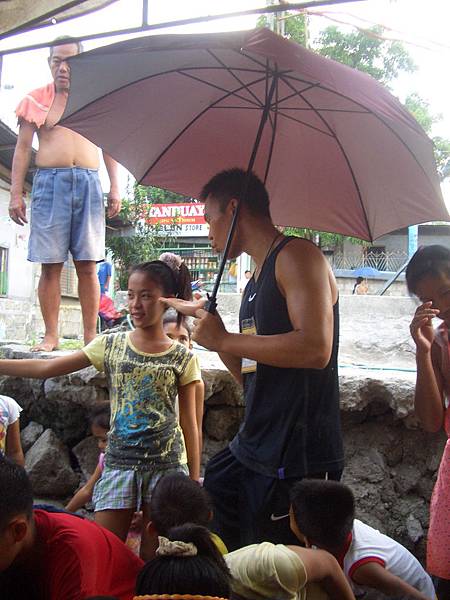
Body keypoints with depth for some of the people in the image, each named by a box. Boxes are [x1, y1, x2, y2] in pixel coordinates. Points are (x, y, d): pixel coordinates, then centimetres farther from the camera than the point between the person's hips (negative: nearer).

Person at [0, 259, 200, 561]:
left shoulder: (183, 358, -2)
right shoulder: (111, 345, 2)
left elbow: (189, 424, 1)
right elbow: (46, 368, 1)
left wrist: (194, 481, 0)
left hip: (166, 466, -1)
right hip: (119, 464, 2)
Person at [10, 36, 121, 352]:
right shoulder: (37, 99, 12)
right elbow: (23, 148, 9)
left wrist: (115, 188, 6)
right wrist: (16, 193, 2)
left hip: (88, 183, 1)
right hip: (49, 182, 0)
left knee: (88, 265, -2)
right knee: (50, 264, -3)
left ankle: (91, 336, 2)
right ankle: (51, 336, 3)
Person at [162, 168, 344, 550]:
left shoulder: (297, 256, -10)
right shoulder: (257, 281, 18)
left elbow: (316, 348, -26)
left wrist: (225, 339, -16)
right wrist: (210, 326, 15)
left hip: (298, 461, -9)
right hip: (251, 451, 9)